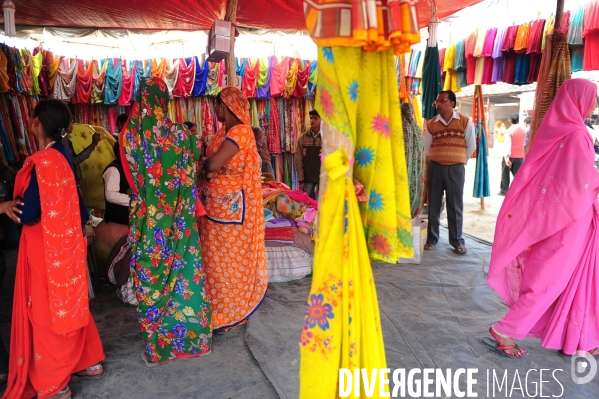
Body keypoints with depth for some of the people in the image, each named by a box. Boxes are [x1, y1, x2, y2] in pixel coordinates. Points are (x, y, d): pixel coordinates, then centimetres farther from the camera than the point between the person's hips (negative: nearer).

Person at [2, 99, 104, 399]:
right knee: (68, 304, 20)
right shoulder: (62, 156, 5)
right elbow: (74, 203, 11)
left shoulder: (42, 162, -22)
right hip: (65, 242, 8)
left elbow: (27, 214, -20)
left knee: (47, 311, 5)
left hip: (46, 248, -8)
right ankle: (88, 361, 34)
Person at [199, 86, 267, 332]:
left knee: (230, 259, 4)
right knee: (216, 259, 15)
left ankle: (231, 313, 21)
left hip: (233, 207, -9)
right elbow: (210, 164, 8)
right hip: (216, 205, 9)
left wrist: (202, 165, -4)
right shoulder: (223, 131, 13)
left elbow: (212, 165, -25)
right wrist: (206, 166, -13)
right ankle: (218, 308, 31)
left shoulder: (240, 131, -15)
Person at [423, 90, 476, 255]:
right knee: (434, 204, 5)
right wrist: (437, 159, 10)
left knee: (455, 205, 2)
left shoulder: (465, 121, -1)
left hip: (456, 168, -2)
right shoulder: (431, 124, 5)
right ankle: (431, 238, 15)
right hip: (435, 167, 2)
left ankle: (457, 240, 12)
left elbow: (471, 145, 4)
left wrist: (460, 161, 7)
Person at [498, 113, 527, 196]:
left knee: (505, 174, 10)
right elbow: (523, 143, 9)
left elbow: (507, 144, -20)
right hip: (520, 156, 4)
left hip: (509, 155, -4)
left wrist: (506, 157, -23)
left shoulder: (509, 131, -13)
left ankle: (504, 190, 16)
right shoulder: (524, 130, 4)